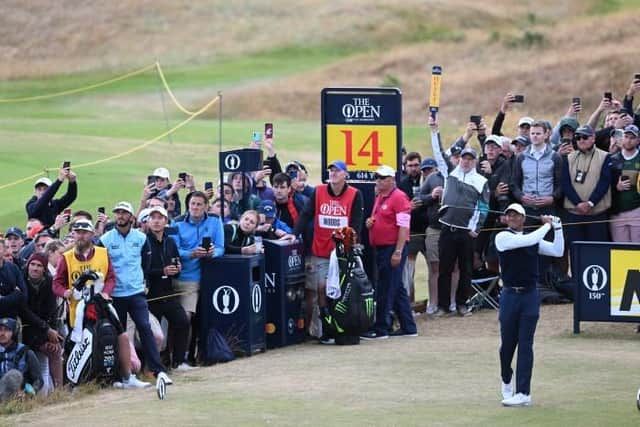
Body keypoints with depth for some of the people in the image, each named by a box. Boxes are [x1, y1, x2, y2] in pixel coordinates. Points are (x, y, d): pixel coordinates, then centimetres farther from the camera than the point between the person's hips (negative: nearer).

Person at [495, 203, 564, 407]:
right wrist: (547, 225, -7)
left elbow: (557, 251, 8)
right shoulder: (503, 238, -4)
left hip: (530, 295, 2)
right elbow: (527, 241, -17)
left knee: (525, 344, -2)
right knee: (508, 343, 6)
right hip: (510, 295, -2)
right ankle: (506, 381, 32)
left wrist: (557, 227, 0)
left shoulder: (534, 240, 10)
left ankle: (523, 393, -5)